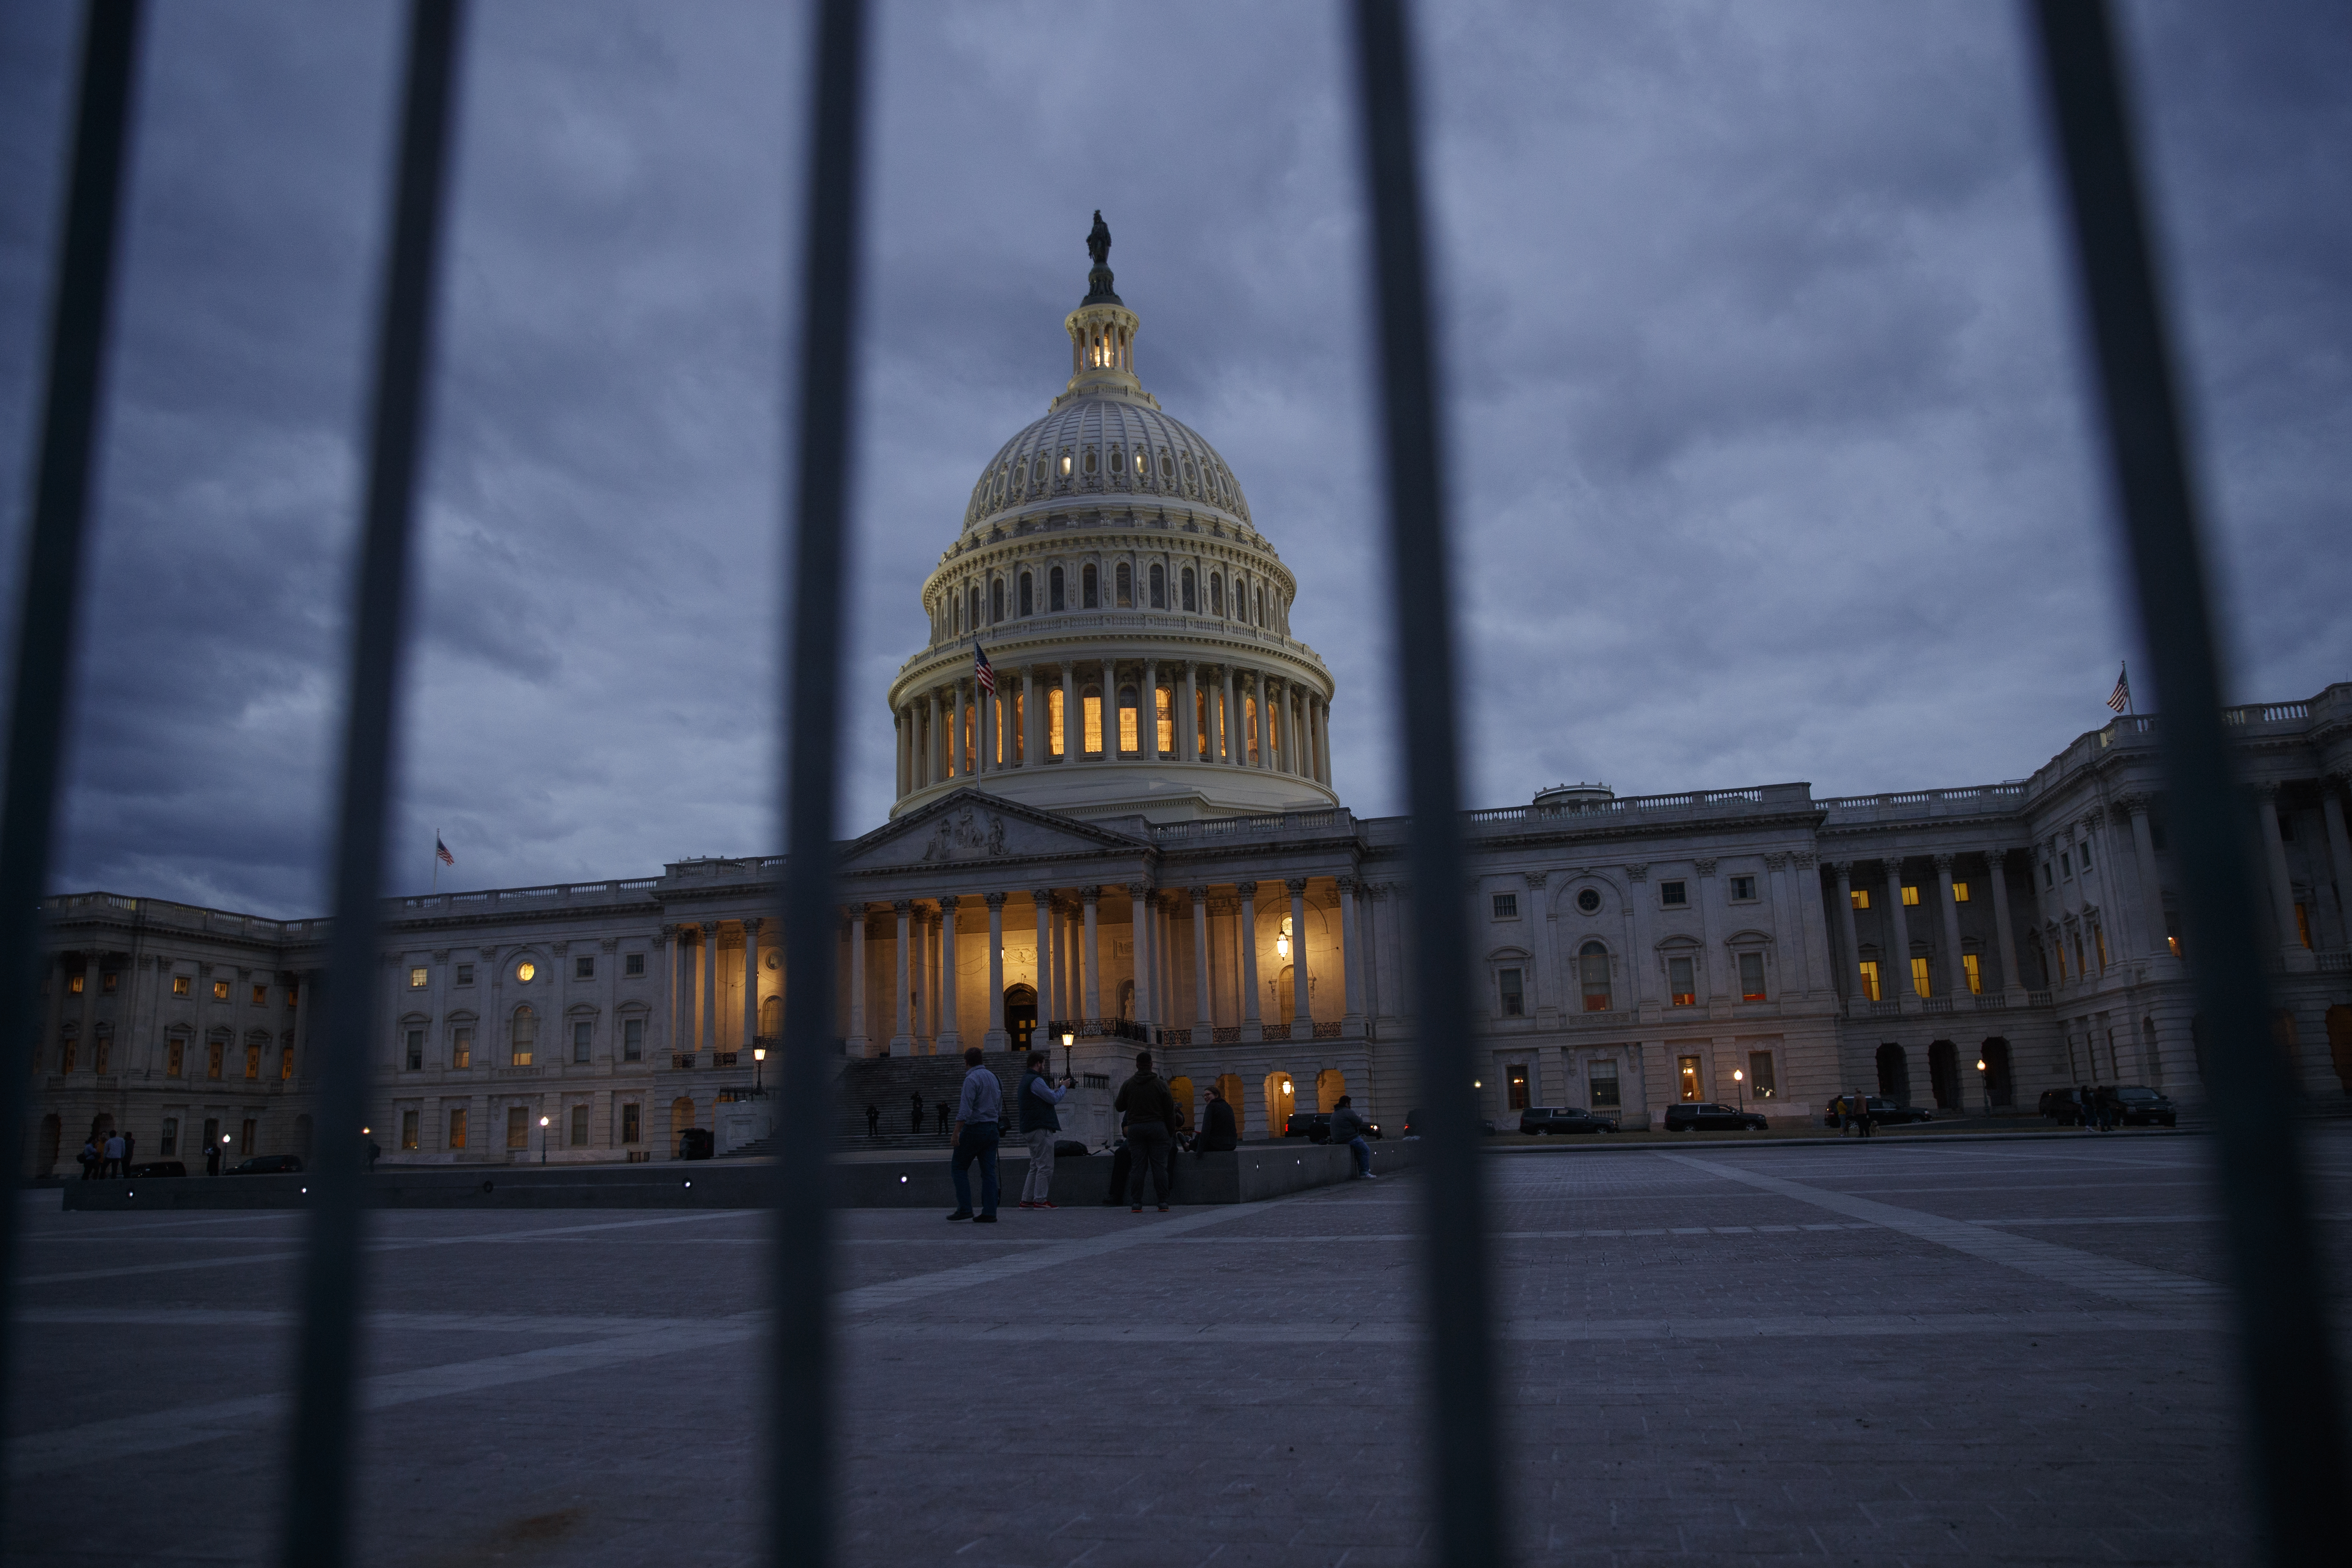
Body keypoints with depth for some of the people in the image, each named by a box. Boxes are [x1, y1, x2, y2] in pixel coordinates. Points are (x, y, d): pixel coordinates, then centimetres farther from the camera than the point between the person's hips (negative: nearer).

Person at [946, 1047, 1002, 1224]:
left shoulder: (972, 1079, -12)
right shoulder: (993, 1077, 14)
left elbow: (965, 1110, -20)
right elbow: (999, 1107, 19)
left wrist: (956, 1133, -18)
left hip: (974, 1129, -7)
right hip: (992, 1129, 7)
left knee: (958, 1167, 5)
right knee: (988, 1171, 4)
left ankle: (964, 1209, -1)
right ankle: (989, 1213, 0)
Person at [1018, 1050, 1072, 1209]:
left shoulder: (1026, 1080, 20)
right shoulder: (1036, 1081, -14)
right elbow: (1054, 1099, -14)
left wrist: (1061, 1089, 19)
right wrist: (1063, 1087, 2)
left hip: (1029, 1129, 11)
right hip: (1040, 1129, -11)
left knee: (1036, 1166, 14)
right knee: (1045, 1166, -7)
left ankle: (1027, 1200, 13)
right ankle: (1040, 1200, -7)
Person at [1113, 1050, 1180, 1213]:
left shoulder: (1128, 1085, 5)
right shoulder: (1161, 1084, 1)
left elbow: (1119, 1107, 13)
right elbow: (1170, 1110, 0)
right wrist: (1171, 1132, 7)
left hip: (1135, 1128, 1)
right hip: (1157, 1128, -1)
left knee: (1137, 1166, 2)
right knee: (1159, 1166, -1)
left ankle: (1136, 1203, -1)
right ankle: (1162, 1202, -3)